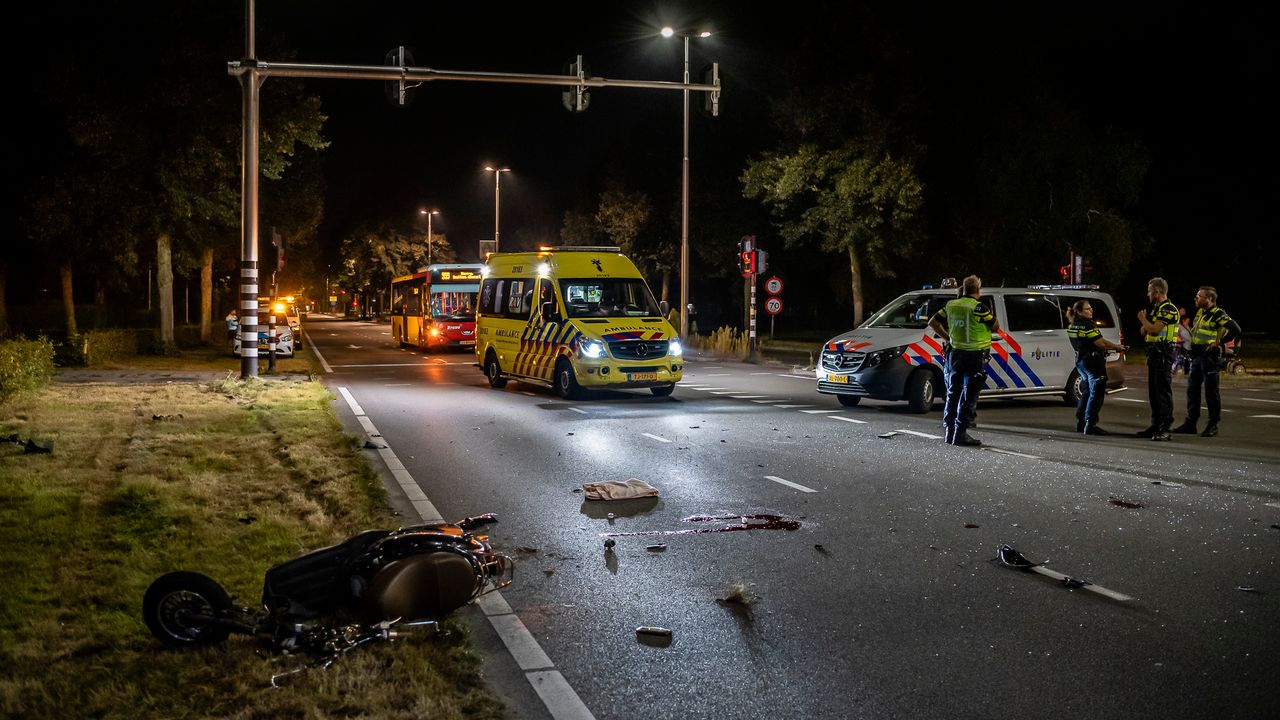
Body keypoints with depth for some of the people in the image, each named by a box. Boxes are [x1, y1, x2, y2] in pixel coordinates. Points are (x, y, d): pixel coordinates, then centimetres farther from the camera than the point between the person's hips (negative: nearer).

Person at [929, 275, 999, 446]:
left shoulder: (951, 306, 4)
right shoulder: (978, 308, -14)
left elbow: (933, 322, 10)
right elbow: (996, 326, -4)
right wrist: (990, 314, 14)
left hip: (955, 353, 6)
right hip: (974, 356, -6)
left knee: (953, 393, 15)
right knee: (969, 396, -2)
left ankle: (950, 431, 17)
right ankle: (960, 434, -5)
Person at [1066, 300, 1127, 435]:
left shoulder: (1072, 326, 11)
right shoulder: (1087, 325, -17)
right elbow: (1101, 343, -18)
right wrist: (1117, 347, -2)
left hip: (1080, 360, 9)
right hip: (1092, 362, -9)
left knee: (1087, 393, 18)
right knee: (1096, 394, -6)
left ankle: (1080, 423, 22)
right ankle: (1090, 425, -10)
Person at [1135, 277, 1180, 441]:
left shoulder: (1169, 309, -12)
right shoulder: (1155, 309, 20)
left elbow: (1154, 330, -22)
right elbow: (1144, 332, 21)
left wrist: (1143, 319, -4)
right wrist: (1145, 320, 1)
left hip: (1163, 354, -10)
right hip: (1153, 353, 10)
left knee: (1164, 391, -11)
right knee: (1153, 391, 13)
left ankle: (1166, 429, -12)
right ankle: (1156, 425, 19)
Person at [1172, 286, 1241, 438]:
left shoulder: (1218, 314, -12)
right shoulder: (1200, 313, 14)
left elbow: (1235, 329, -22)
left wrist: (1219, 341, -18)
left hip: (1210, 357, -9)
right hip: (1196, 356, 9)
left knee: (1211, 391, -2)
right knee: (1192, 390, 11)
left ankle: (1213, 425, 5)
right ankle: (1190, 423, 18)